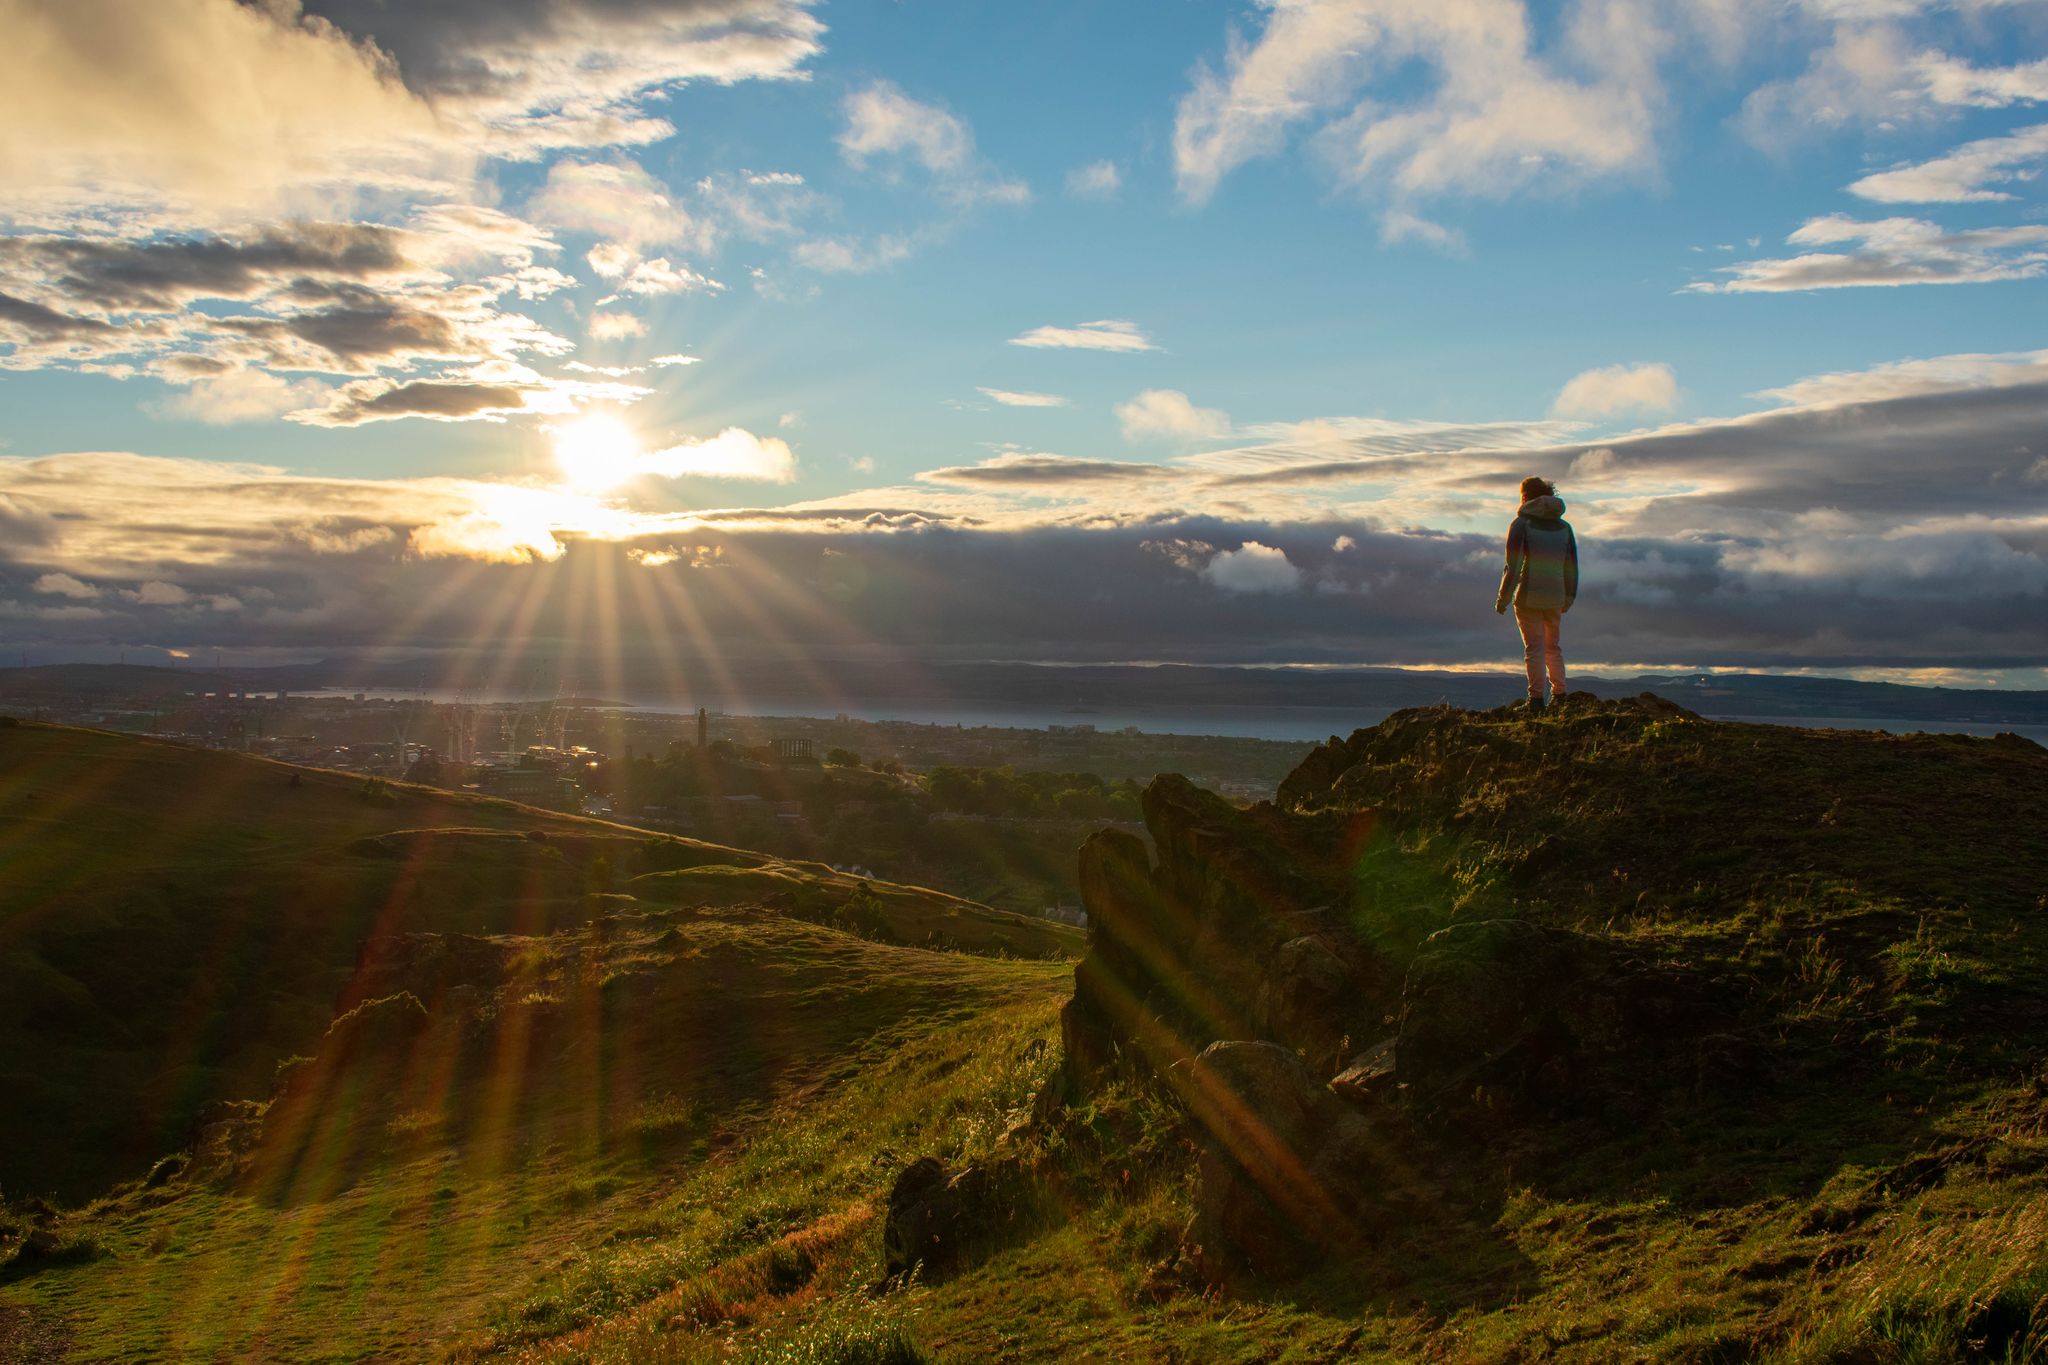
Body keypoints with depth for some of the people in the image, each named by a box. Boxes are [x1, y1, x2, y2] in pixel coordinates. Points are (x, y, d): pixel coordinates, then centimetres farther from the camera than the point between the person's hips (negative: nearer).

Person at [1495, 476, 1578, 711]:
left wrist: (1503, 599, -5)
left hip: (1528, 596, -4)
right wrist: (1569, 598, 20)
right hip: (1555, 596, 4)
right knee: (1553, 646, 18)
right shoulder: (1564, 526, 9)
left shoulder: (1522, 523, -6)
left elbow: (1513, 565, -11)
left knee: (1534, 648, 0)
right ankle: (1559, 695, 16)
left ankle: (1536, 698, -2)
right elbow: (1572, 567, 10)